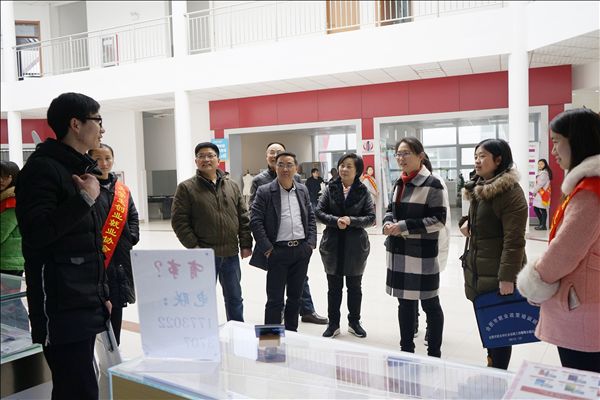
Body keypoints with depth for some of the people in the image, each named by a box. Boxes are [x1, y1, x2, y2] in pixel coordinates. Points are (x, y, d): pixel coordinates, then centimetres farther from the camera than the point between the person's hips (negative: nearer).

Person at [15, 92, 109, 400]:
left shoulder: (79, 168, 18)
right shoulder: (42, 168, -11)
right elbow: (36, 232, -24)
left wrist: (102, 293, 21)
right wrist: (85, 198, -18)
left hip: (85, 305, 9)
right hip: (61, 309, -8)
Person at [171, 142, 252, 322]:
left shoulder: (232, 186, 9)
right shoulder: (186, 188, -3)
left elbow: (243, 217, 9)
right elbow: (179, 221, -8)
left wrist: (246, 244, 3)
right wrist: (193, 246, -14)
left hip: (231, 254, 4)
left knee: (235, 299, 15)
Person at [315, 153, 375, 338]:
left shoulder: (363, 191, -2)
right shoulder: (330, 188, 0)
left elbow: (371, 217, -4)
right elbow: (319, 212, -2)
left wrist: (351, 220, -18)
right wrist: (336, 221, -17)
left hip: (355, 245, 0)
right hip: (333, 244, 1)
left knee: (354, 286, 13)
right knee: (334, 286, 10)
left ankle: (354, 322, 30)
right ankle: (333, 323, 24)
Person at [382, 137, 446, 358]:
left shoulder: (432, 184, -11)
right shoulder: (399, 183, 11)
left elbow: (438, 220, -14)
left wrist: (404, 226, -19)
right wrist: (388, 223, -3)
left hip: (422, 254, -7)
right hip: (399, 253, 7)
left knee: (430, 304, 7)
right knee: (405, 302, 16)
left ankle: (434, 354, 22)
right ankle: (407, 349, 31)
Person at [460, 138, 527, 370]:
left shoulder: (510, 191, -17)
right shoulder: (478, 188, 11)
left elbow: (514, 240, -20)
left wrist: (507, 276, -23)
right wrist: (468, 223, 5)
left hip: (499, 272, -8)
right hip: (478, 268, 9)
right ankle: (492, 364, 31)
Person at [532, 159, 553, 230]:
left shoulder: (544, 173, -11)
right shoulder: (540, 172, 19)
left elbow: (540, 184, -16)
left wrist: (534, 191, -6)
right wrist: (535, 192, 8)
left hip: (543, 193, -10)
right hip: (538, 193, 10)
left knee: (543, 209, -6)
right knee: (536, 208, 11)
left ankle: (543, 225, -3)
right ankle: (541, 223, 20)